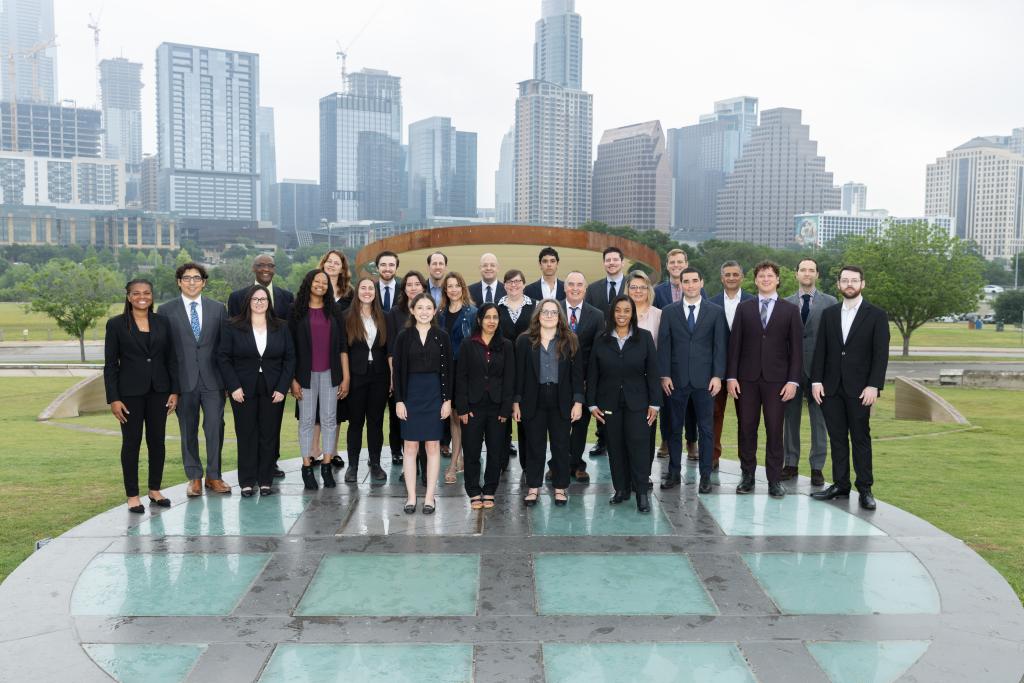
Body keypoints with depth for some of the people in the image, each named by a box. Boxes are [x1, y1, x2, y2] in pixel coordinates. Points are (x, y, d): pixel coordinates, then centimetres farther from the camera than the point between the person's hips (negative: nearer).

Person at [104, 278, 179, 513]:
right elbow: (110, 364, -3)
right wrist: (113, 398, -8)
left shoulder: (162, 323, 6)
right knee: (131, 443, 4)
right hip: (130, 392, -3)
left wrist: (174, 391, 2)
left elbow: (171, 359, 8)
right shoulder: (116, 324, -2)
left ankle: (155, 490, 20)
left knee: (157, 441, 8)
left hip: (158, 391, 3)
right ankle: (132, 495, 13)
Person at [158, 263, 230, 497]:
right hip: (184, 379, -1)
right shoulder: (166, 310, 3)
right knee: (188, 431, 8)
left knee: (215, 427, 1)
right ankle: (194, 477, 19)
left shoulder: (218, 308, 8)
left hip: (213, 379, 1)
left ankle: (213, 476, 14)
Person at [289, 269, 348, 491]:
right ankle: (307, 467, 10)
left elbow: (342, 345, 8)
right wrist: (293, 379, -6)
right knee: (307, 420, 2)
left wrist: (346, 376, 3)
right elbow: (291, 347, 0)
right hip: (306, 374, -2)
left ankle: (326, 466, 12)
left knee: (329, 419, 4)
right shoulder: (298, 312, 2)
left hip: (330, 373, 2)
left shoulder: (333, 312, 9)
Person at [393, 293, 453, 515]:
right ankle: (411, 496, 12)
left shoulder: (441, 336, 1)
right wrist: (399, 400, -5)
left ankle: (429, 496, 12)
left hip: (434, 394, 0)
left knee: (433, 446, 4)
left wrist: (447, 399, -3)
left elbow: (447, 370, 2)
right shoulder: (404, 336, 0)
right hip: (411, 393, 0)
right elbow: (398, 370, 0)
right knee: (410, 446, 4)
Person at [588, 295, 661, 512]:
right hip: (609, 402, 2)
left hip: (637, 402, -1)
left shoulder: (644, 337, 0)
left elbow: (652, 372, -1)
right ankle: (621, 489, 18)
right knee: (615, 447, 6)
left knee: (638, 445, -5)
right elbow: (592, 374, 3)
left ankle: (642, 493, 4)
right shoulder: (601, 339, 2)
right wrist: (592, 404, -1)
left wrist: (654, 403, -5)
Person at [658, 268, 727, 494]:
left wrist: (717, 375, -7)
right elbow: (664, 345, 2)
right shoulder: (669, 311, 5)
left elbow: (720, 345, 1)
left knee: (706, 429, 5)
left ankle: (705, 475, 13)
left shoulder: (715, 312, 4)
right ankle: (674, 472, 17)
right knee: (674, 428, 7)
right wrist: (664, 375, -5)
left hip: (704, 379, 0)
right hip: (676, 379, 1)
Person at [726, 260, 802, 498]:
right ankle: (747, 476, 16)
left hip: (776, 379, -1)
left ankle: (775, 480, 10)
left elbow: (796, 348, 2)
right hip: (747, 378, 1)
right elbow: (734, 344, 5)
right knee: (746, 429, 5)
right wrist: (731, 376, -2)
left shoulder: (790, 310, 5)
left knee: (775, 430, 1)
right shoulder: (744, 308, 8)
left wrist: (793, 380, -5)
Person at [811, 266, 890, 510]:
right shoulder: (829, 313, 10)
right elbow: (820, 350, 8)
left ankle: (865, 489, 8)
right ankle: (840, 485, 14)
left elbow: (881, 354, -5)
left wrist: (874, 385, -13)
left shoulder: (876, 315, 0)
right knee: (837, 438, 7)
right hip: (831, 388, 3)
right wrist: (816, 381, 0)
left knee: (861, 438, 2)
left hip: (859, 388, -3)